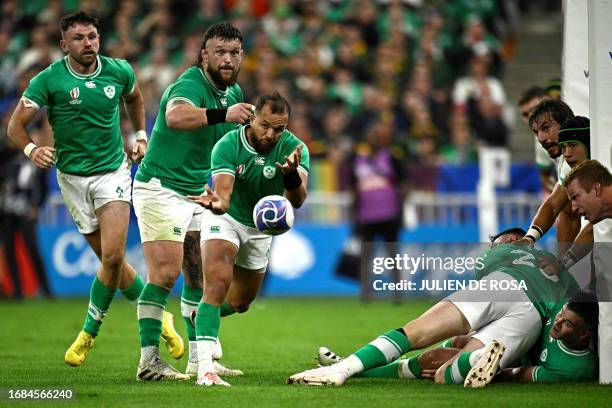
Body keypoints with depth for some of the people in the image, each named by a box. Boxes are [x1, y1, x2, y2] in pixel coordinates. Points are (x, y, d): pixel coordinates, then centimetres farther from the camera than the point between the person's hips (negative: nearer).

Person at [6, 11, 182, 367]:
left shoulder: (119, 71, -3)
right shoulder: (49, 80, -11)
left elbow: (134, 97, 21)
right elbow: (16, 124, -13)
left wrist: (142, 135, 12)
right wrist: (31, 149, -31)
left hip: (113, 171, 0)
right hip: (72, 177, 0)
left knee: (113, 257, -15)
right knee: (111, 260, 3)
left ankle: (89, 332, 2)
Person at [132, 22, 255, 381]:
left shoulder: (234, 93, 6)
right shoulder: (191, 85, -22)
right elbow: (175, 116, -46)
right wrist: (223, 114, -60)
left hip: (196, 194, 9)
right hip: (161, 189, -8)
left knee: (201, 276, 8)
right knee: (166, 272, -16)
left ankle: (198, 359, 15)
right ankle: (149, 360, -15)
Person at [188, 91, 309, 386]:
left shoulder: (294, 148, -24)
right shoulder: (227, 146, -27)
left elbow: (297, 200, -37)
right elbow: (224, 192, -38)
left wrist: (291, 174, -59)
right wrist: (218, 203, -63)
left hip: (261, 229, 4)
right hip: (225, 219, -4)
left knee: (241, 303, 18)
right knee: (217, 283, -28)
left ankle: (201, 316, 52)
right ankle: (204, 367, -35)